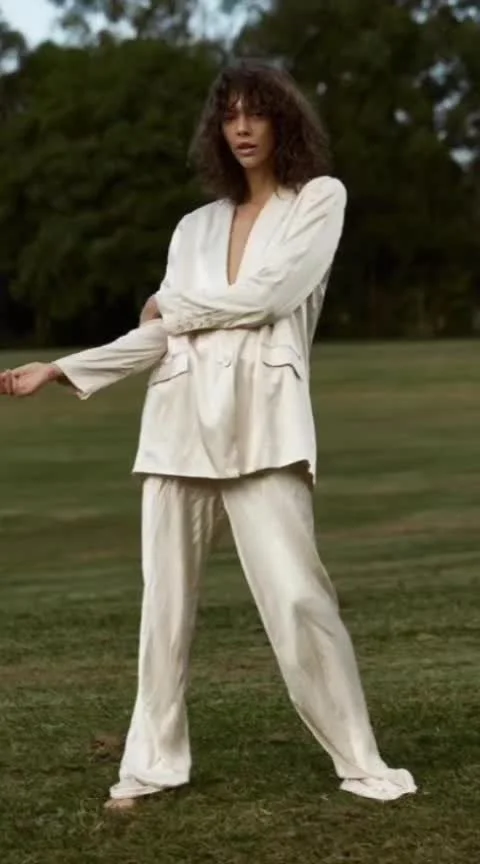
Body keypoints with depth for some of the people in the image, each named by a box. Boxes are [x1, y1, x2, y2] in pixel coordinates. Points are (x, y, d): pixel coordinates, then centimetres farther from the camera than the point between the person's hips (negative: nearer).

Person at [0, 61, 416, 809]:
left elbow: (272, 292, -7)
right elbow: (157, 337, 13)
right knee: (166, 597, 5)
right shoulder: (196, 227, 18)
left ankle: (360, 762, -4)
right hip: (181, 419, 5)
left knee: (296, 594, -11)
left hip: (262, 420, -5)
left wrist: (174, 304, 6)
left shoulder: (320, 198, 6)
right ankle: (154, 759, 12)